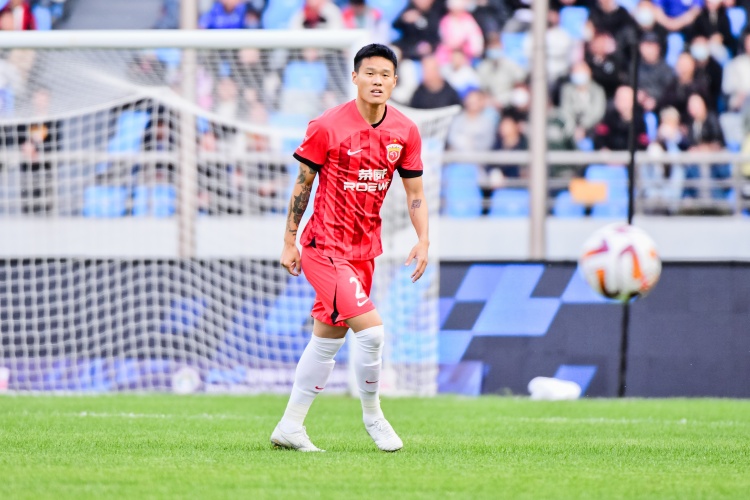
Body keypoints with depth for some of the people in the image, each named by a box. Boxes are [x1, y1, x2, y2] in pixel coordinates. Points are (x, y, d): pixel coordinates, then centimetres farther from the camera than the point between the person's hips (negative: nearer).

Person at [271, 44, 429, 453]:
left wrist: (423, 240, -5)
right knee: (371, 329, -18)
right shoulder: (327, 127, -12)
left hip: (364, 248, 6)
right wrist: (289, 242, -3)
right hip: (325, 246, -6)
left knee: (328, 337, 13)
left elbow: (414, 192, 9)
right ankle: (372, 415, 4)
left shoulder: (405, 132, 1)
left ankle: (290, 427, 23)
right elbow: (303, 183, -4)